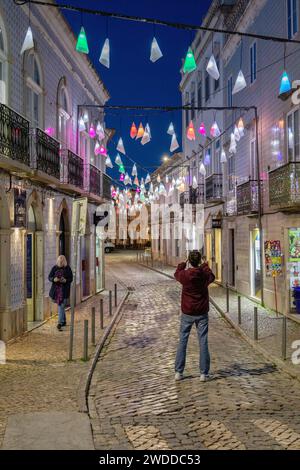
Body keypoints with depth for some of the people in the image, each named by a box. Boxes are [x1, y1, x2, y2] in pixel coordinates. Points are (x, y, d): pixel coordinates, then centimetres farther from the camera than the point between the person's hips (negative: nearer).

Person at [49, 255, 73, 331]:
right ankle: (64, 321, 31)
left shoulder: (68, 269, -2)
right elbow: (50, 277, 5)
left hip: (64, 290, -3)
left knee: (61, 306, -11)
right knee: (60, 306, 15)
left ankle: (60, 323, -13)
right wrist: (54, 279, -17)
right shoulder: (54, 268, 3)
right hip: (56, 289, 3)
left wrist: (65, 280, -20)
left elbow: (71, 279, 1)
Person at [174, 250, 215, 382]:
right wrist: (205, 266, 32)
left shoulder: (185, 274, -11)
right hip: (202, 313, 0)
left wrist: (183, 263, 28)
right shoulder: (205, 274, -9)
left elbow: (176, 274, 14)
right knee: (203, 342, 4)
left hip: (187, 313, 0)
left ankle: (178, 372, 11)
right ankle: (204, 373, 5)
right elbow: (212, 277, 17)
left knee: (182, 342, 8)